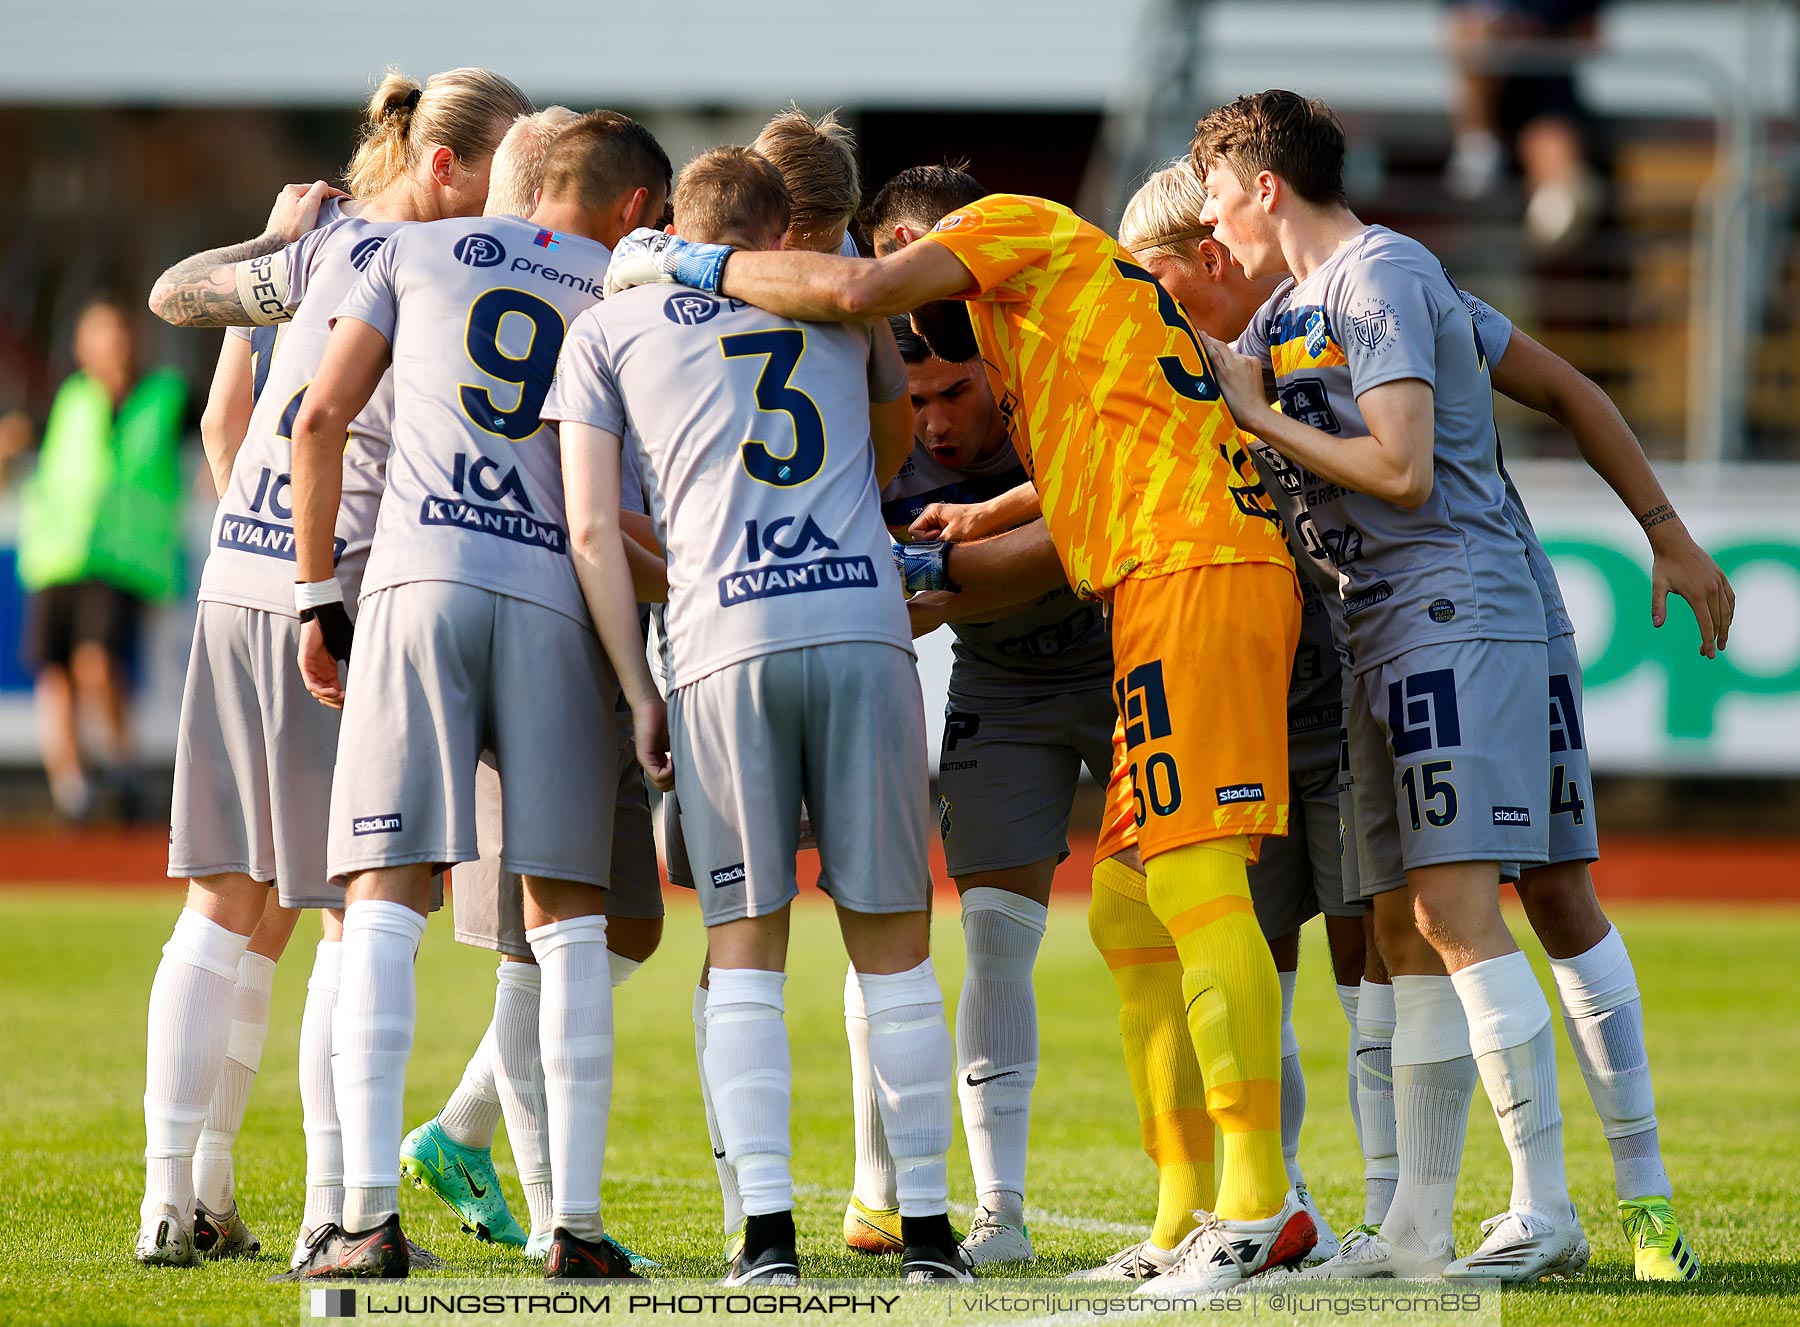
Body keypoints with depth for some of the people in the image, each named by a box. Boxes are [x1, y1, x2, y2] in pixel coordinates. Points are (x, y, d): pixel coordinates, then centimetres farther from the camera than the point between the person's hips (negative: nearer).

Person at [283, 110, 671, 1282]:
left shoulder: (419, 254, 17)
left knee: (386, 900, -3)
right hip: (558, 600, 0)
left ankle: (371, 1215, -13)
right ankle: (577, 1217, 1)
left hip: (418, 580, 0)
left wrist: (319, 598, 16)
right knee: (568, 914, 6)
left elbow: (323, 417, 11)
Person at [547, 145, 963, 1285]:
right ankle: (928, 1226, 8)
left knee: (745, 949, 5)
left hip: (722, 645, -1)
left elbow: (595, 529, 6)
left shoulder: (609, 329, 14)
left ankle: (768, 1231, -4)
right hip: (865, 629, 1)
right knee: (892, 942, 8)